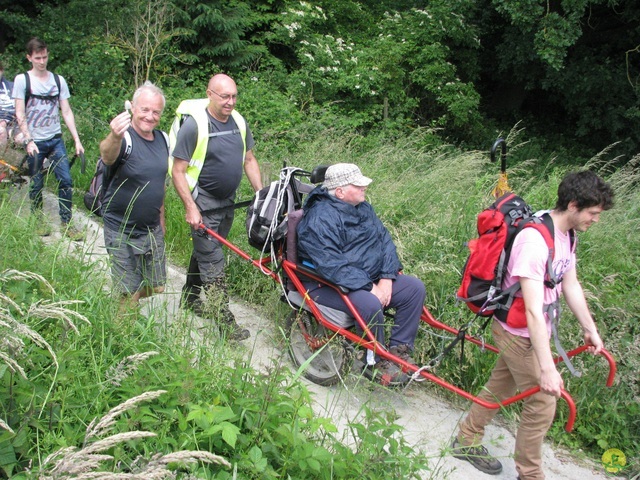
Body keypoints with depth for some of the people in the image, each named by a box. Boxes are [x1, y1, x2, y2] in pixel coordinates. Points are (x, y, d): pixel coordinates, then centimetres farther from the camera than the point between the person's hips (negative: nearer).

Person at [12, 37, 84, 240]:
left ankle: (66, 223, 5)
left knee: (65, 181, -5)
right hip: (35, 142, -2)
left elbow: (66, 112, 7)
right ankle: (38, 221, 22)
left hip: (56, 140, 2)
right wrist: (28, 140, -14)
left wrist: (77, 140, 0)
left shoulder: (58, 80, 8)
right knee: (36, 185, 5)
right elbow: (20, 114, -4)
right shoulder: (22, 80, 0)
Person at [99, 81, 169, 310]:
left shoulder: (162, 139, 3)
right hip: (123, 233, -6)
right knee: (130, 295, 1)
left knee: (156, 287, 16)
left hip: (153, 230, 7)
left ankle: (129, 308, 43)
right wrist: (115, 137, -66)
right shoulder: (124, 139, -19)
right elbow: (107, 155, -44)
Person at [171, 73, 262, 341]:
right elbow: (178, 171, -16)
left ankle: (190, 299, 38)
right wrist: (190, 208, -21)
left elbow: (249, 160, 13)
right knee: (212, 262, -5)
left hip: (227, 202, 7)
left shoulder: (238, 122, 3)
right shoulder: (194, 124, -17)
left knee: (205, 251, 21)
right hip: (203, 205, -7)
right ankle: (224, 319, 1)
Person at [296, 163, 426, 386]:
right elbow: (332, 266, -28)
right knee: (370, 303, -35)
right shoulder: (320, 218, -20)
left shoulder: (363, 208, 9)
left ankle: (399, 350, 3)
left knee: (414, 288, -2)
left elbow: (384, 240, 8)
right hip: (328, 284, -9)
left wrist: (386, 278, -8)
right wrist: (369, 287, -27)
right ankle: (377, 364, -12)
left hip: (370, 280, 9)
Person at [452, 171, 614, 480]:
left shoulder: (566, 234, 0)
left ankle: (466, 442, 40)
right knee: (543, 404, -1)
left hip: (534, 330, 9)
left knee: (500, 388, 22)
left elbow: (571, 286, 12)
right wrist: (547, 368, -35)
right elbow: (533, 311, -34)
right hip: (519, 333, -9)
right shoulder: (536, 241, -31)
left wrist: (590, 329, 17)